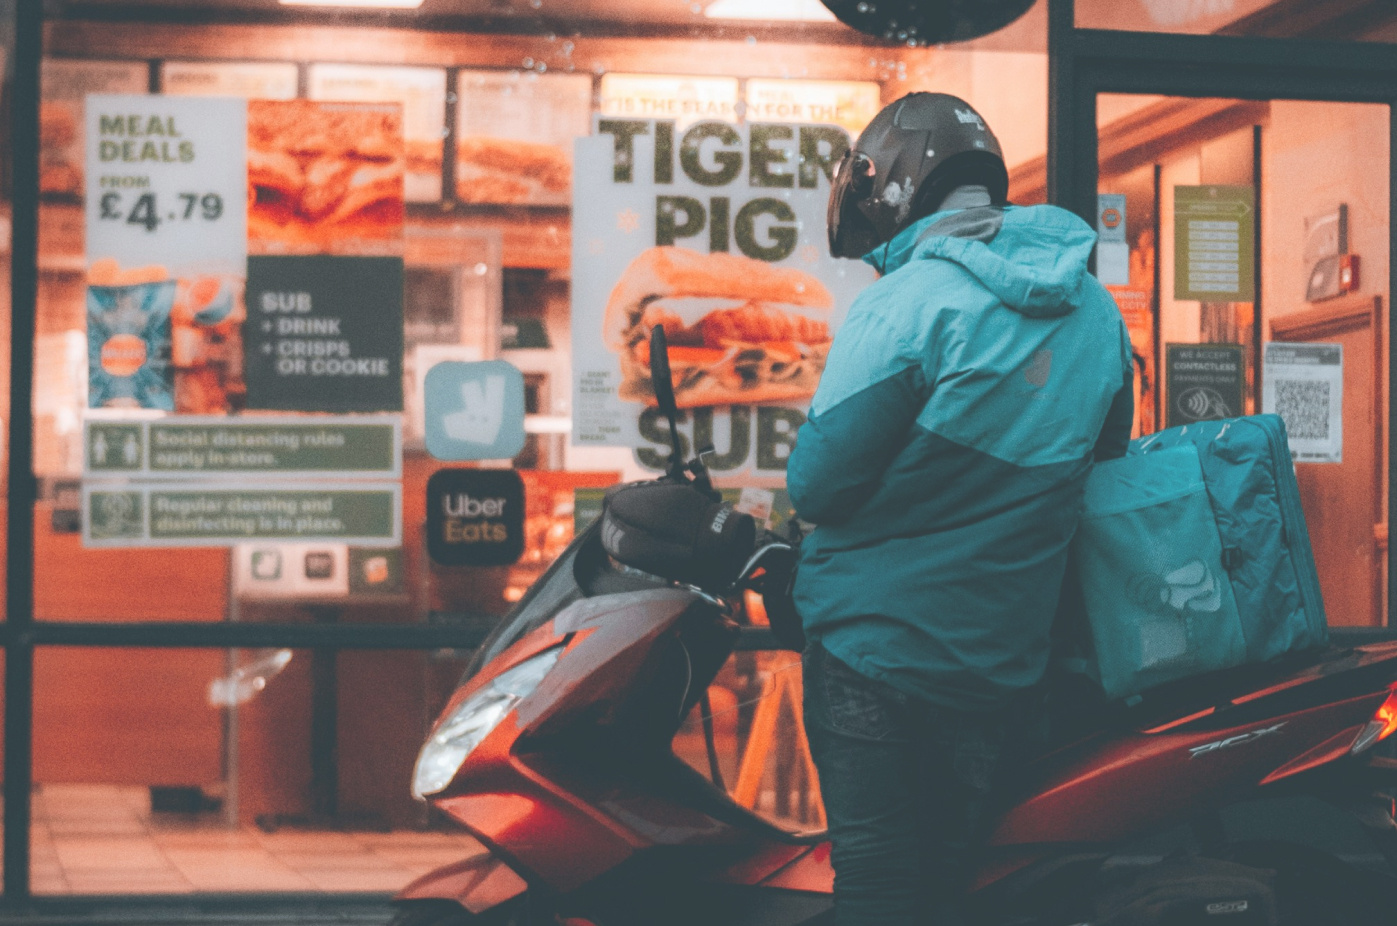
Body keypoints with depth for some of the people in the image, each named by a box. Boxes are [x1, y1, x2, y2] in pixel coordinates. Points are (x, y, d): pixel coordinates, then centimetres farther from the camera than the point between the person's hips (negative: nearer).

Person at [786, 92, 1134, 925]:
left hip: (878, 648, -7)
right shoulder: (1096, 310, 5)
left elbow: (819, 481, -16)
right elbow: (1105, 462, 16)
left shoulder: (909, 300, -17)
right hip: (1004, 660, 7)